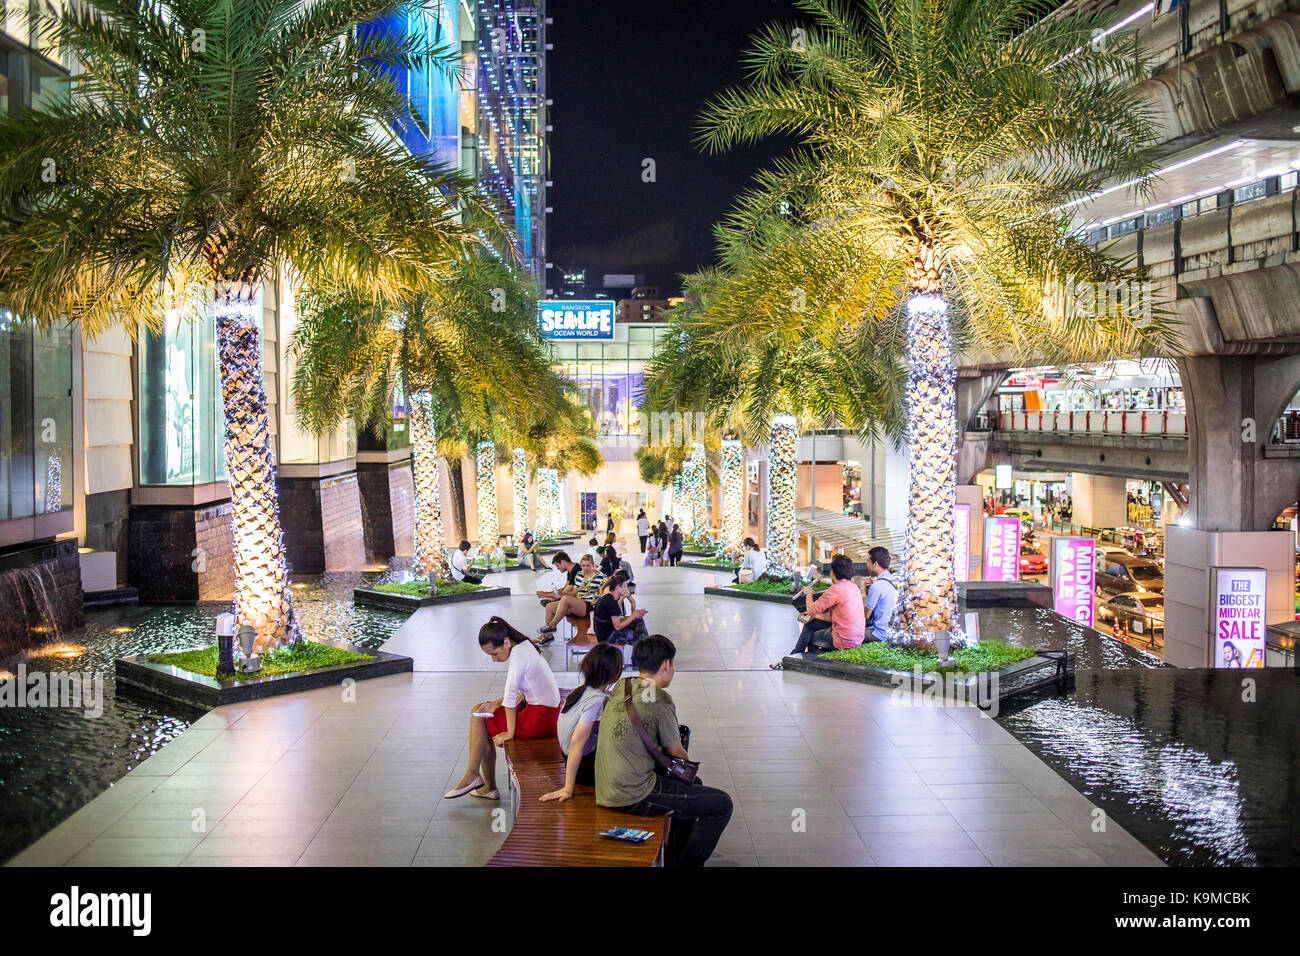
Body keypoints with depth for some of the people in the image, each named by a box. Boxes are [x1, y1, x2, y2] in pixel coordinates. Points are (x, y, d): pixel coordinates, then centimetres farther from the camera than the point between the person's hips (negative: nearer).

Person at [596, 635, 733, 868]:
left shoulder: (620, 687, 9)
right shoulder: (660, 700, -15)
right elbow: (677, 754, -2)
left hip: (607, 792, 9)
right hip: (634, 796, -9)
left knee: (694, 784, 29)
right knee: (721, 805, -5)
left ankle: (673, 860, 35)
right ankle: (686, 864, 6)